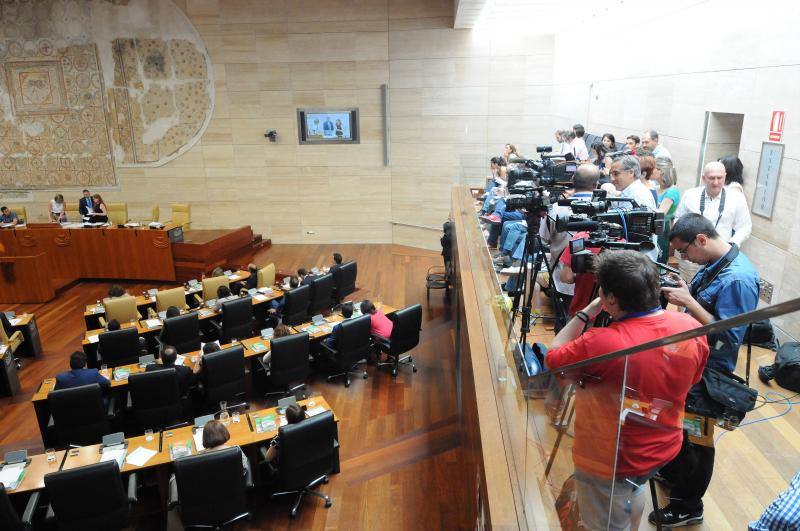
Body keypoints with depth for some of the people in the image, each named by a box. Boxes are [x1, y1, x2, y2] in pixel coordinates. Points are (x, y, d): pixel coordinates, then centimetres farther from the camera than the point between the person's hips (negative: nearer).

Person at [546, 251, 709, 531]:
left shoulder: (601, 343, -34)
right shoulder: (691, 328, -14)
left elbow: (552, 358, -15)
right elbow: (692, 379, 5)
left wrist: (585, 313, -14)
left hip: (609, 462, -6)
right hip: (664, 450, 6)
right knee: (634, 489, 35)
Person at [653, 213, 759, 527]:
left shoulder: (738, 279, -28)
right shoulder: (714, 264, 1)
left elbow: (728, 338, -29)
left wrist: (688, 302, -30)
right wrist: (683, 293, -2)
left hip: (709, 371, -9)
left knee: (697, 436, 8)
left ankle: (687, 507, 28)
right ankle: (671, 471, 49)